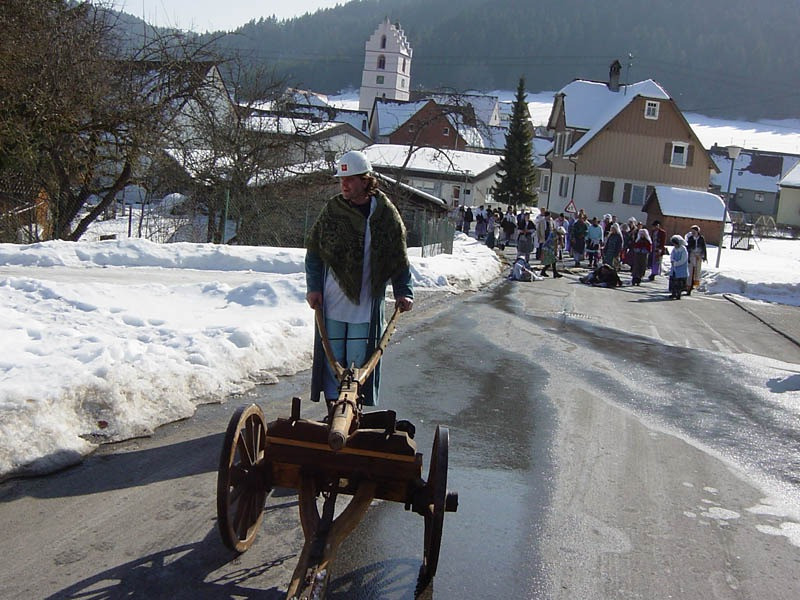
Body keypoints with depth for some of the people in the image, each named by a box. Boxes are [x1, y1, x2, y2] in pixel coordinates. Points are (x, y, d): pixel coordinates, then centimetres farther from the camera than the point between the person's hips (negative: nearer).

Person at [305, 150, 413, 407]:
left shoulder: (386, 214, 0)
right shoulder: (332, 210, 3)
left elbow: (399, 259, 5)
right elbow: (313, 252, 7)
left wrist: (403, 292, -3)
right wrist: (313, 287, -3)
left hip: (366, 303, -1)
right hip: (332, 299, 1)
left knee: (359, 360, 1)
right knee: (332, 357, 5)